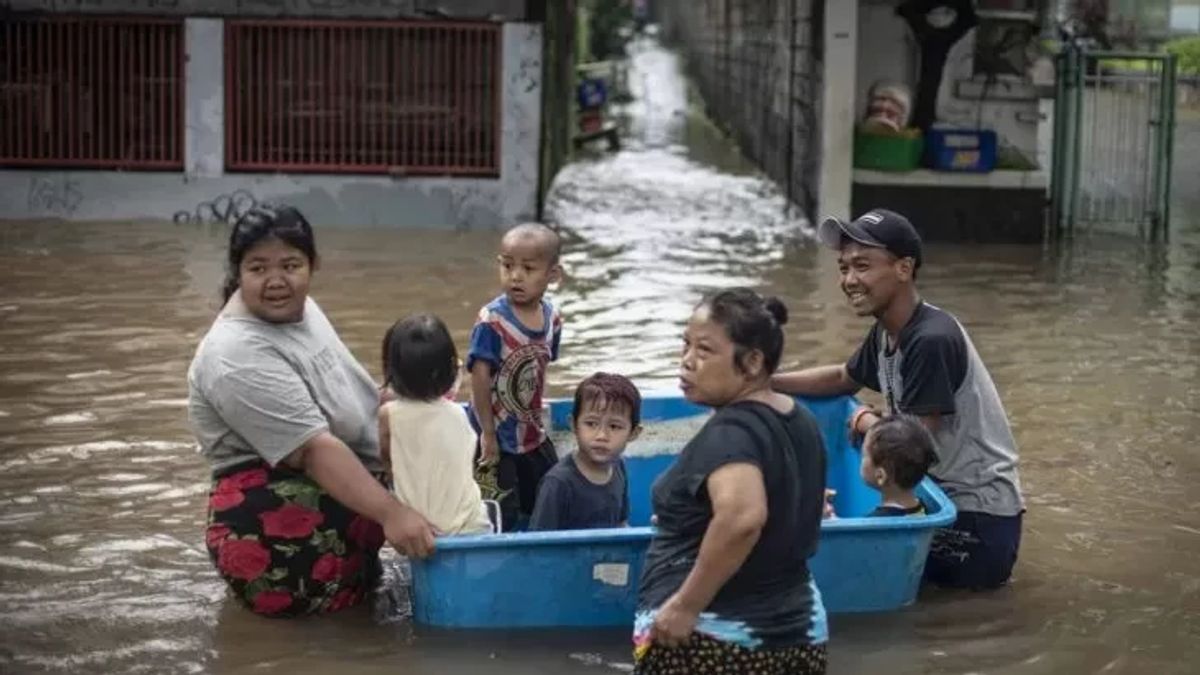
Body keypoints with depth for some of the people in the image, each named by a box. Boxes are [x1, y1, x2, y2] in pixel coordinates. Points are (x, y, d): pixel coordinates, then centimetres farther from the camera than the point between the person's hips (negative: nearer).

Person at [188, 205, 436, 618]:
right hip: (275, 528, -11)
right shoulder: (240, 356, -23)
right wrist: (390, 513, -33)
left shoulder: (294, 308, 7)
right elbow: (315, 450, -28)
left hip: (337, 498, 11)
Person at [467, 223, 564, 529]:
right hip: (498, 438, -6)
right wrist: (488, 433, -18)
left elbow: (539, 368, 6)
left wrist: (535, 418, 5)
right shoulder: (492, 321, -22)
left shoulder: (551, 318, -3)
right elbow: (480, 378, -21)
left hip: (532, 435, 6)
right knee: (501, 516, -2)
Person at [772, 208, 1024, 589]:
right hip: (944, 493, 9)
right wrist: (763, 382, 13)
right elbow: (842, 378, 24)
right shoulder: (885, 333, 4)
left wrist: (865, 422, -3)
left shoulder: (931, 341, -25)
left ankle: (981, 569, 3)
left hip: (979, 516, -9)